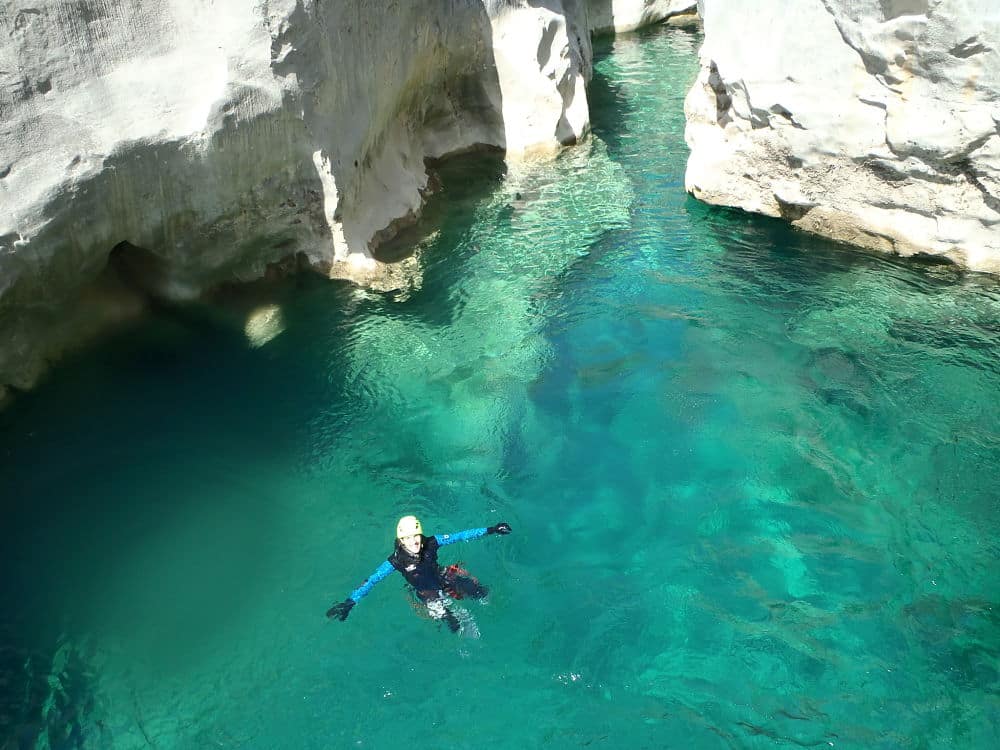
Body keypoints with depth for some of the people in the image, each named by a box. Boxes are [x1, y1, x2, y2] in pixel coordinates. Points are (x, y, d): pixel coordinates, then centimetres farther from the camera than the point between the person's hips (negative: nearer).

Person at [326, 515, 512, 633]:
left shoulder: (431, 543, -18)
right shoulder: (397, 560, -24)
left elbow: (460, 536, -13)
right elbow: (372, 580, -29)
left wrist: (490, 530, -14)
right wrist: (350, 602, -40)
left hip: (444, 578, 2)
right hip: (427, 592, -2)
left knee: (480, 593, -16)